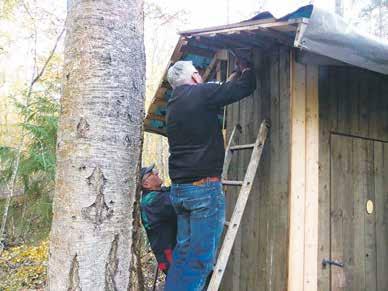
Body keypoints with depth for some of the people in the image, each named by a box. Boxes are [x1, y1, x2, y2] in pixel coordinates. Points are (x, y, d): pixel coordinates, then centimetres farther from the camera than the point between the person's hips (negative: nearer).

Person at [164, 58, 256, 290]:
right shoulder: (201, 93, -8)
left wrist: (237, 73, 35)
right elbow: (246, 87, -2)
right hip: (204, 187, -8)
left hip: (179, 188, 9)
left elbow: (221, 92, 29)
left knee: (183, 251, 14)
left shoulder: (174, 104, 17)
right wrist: (246, 69, 18)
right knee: (201, 258, -4)